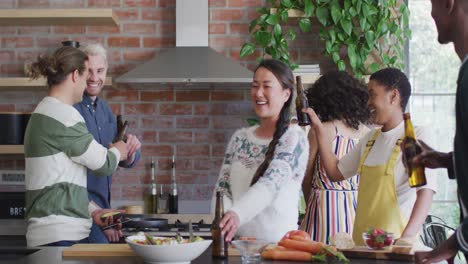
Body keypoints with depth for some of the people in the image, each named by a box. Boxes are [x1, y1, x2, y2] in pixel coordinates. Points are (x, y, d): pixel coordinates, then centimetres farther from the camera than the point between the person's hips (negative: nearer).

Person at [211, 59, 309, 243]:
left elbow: (270, 185, -18)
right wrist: (222, 221, -13)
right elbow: (223, 188, 8)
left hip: (278, 240, -4)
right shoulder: (240, 138, 12)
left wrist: (236, 214, -34)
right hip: (238, 240, 4)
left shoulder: (294, 138, -3)